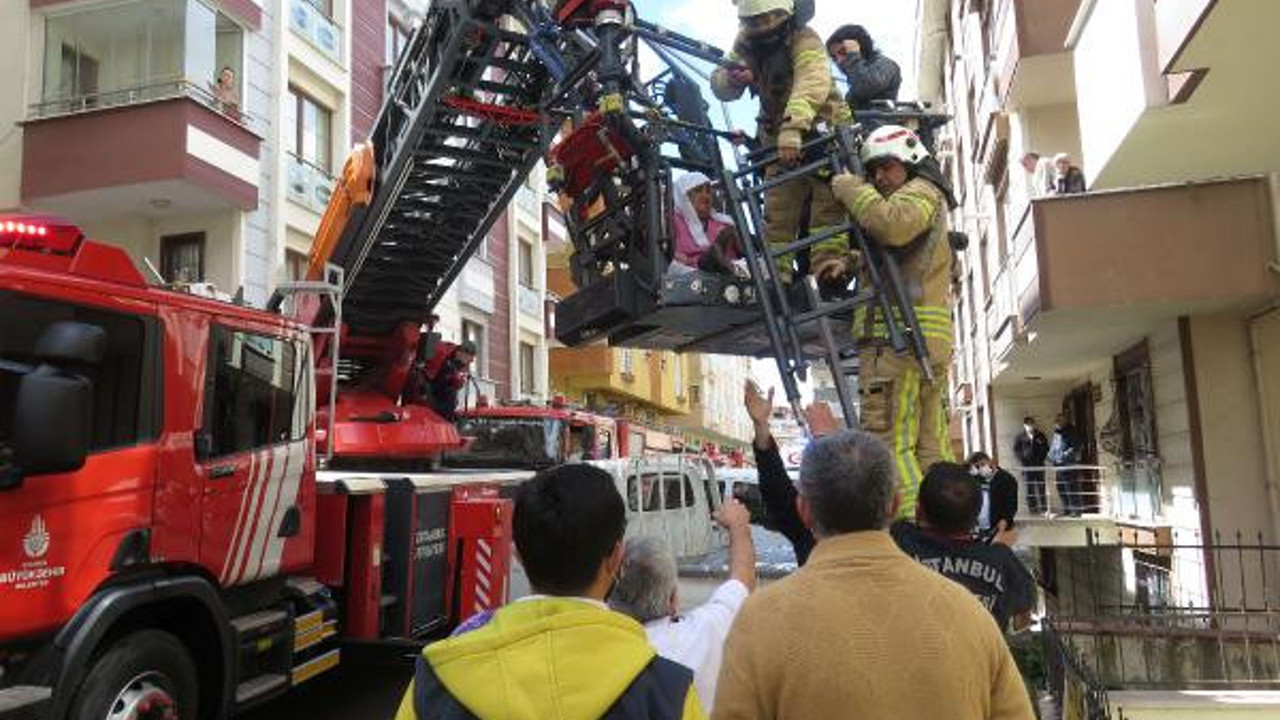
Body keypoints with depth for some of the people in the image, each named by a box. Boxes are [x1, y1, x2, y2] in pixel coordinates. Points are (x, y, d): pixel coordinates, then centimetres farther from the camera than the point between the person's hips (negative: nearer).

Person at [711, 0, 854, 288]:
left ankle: (830, 261, -20)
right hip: (778, 137, 6)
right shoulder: (746, 45, -1)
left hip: (822, 127, -5)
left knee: (827, 199, -19)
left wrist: (792, 129, -55)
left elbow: (812, 84, -39)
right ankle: (776, 273, 6)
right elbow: (720, 86, -5)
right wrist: (732, 78, -30)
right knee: (777, 207, 3)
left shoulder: (805, 40, -21)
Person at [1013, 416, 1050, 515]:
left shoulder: (1040, 436, 6)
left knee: (1041, 487, 2)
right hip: (1027, 466, -1)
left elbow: (1046, 448, 10)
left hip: (1039, 465, 1)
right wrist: (1023, 459, -8)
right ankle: (1032, 509, 5)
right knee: (1030, 488, 0)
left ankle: (1043, 509, 8)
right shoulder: (1020, 437, 2)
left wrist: (1041, 458, -4)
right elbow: (1016, 450, 4)